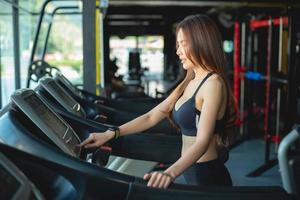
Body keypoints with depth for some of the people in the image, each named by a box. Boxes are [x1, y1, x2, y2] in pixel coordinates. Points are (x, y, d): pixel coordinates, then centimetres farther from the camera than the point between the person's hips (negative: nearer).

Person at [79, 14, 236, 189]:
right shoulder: (190, 83, 10)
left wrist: (170, 173, -42)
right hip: (191, 172, 8)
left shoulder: (213, 83, -17)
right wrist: (111, 134, 0)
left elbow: (203, 141, -28)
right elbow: (151, 117, 9)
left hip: (208, 176, -8)